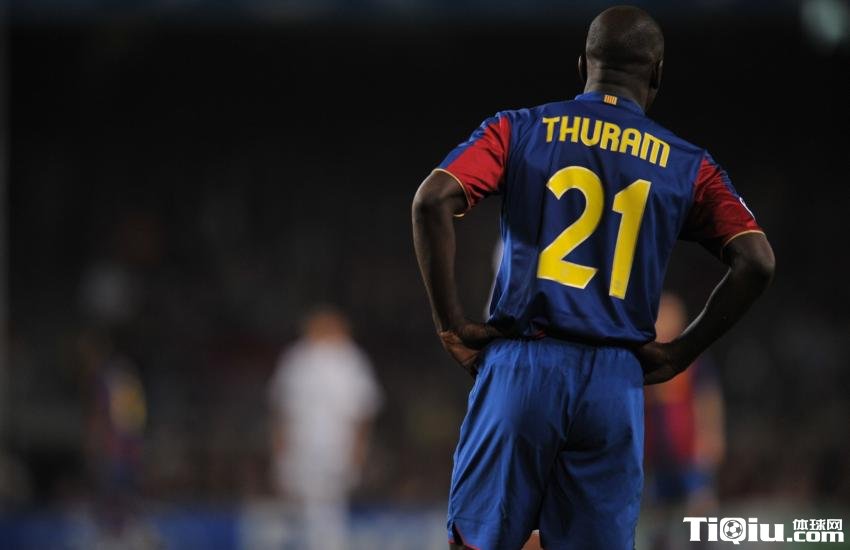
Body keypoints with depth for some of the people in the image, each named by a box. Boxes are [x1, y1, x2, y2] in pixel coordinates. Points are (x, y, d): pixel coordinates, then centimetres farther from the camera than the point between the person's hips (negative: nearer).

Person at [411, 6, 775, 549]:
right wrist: (680, 353, 6)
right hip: (616, 382, 1)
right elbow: (756, 263, -1)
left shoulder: (520, 130, 7)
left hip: (522, 366, -1)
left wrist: (452, 326, -2)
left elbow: (433, 201, -8)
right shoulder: (687, 166, 9)